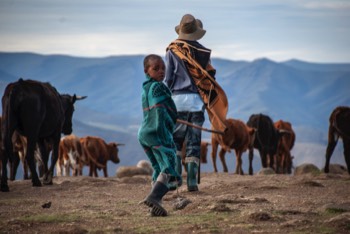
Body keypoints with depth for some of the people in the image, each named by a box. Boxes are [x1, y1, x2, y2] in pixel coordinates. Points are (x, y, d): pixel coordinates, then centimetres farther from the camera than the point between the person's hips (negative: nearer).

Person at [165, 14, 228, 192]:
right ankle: (192, 181, 0)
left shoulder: (172, 50, 1)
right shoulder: (203, 52, 8)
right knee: (194, 142, 5)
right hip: (198, 100, 2)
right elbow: (210, 76, 6)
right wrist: (206, 100, 13)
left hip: (178, 98, -2)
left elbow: (168, 78, -1)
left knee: (175, 139, 9)